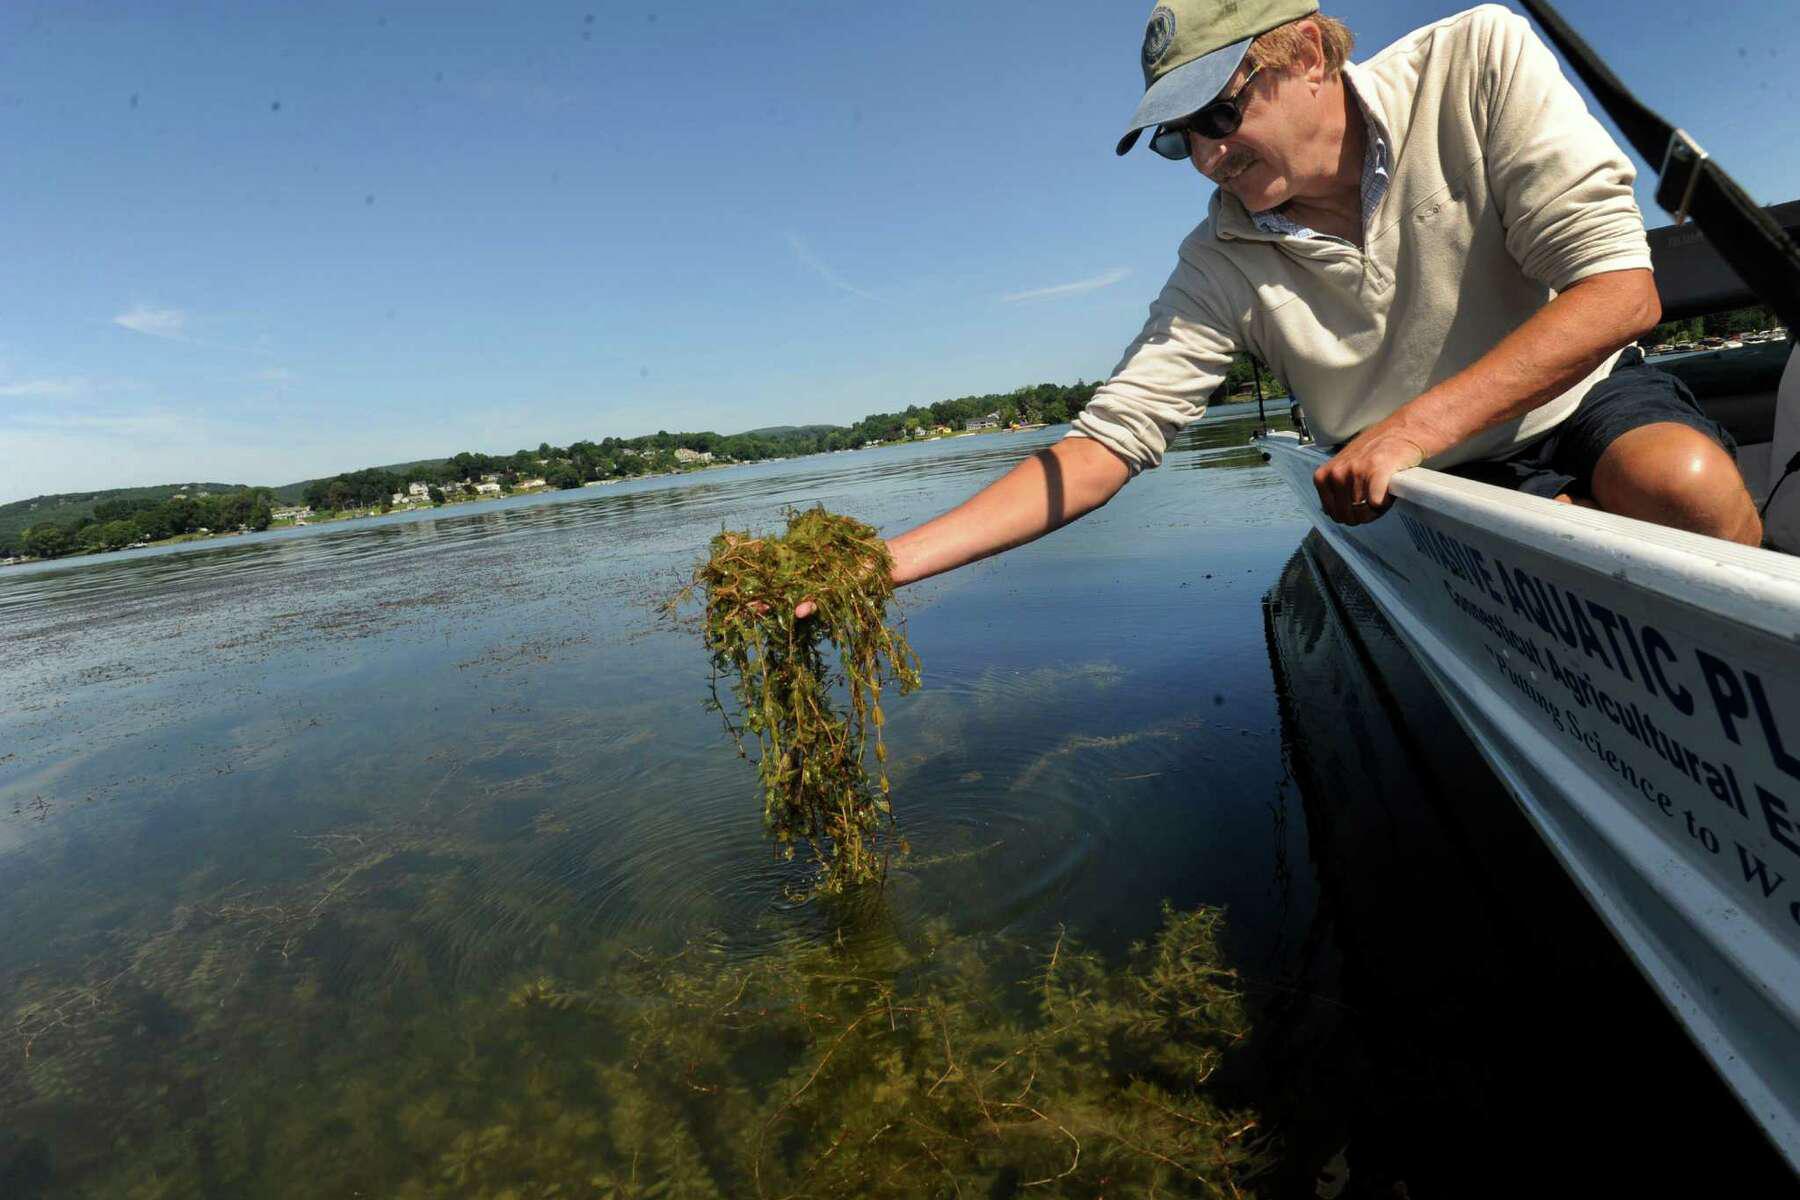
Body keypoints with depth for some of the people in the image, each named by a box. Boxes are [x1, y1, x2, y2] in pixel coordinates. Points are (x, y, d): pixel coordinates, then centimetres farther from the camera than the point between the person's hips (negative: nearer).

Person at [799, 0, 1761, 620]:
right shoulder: (1223, 267, -13)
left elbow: (1620, 292, -18)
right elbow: (1105, 440, -21)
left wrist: (1411, 428, -30)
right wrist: (890, 559, -32)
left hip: (1585, 394, 0)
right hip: (1451, 486, 1)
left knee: (1683, 482, -32)